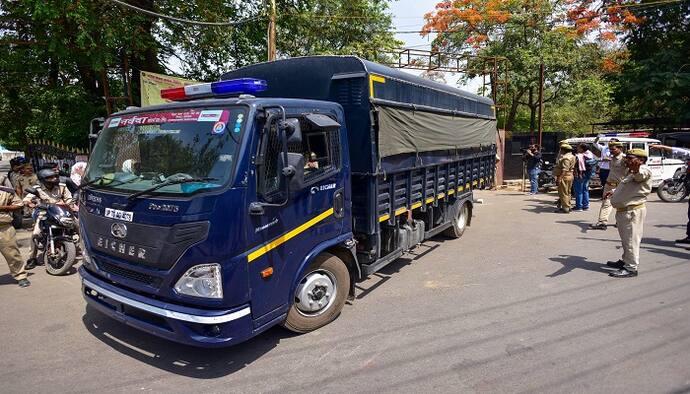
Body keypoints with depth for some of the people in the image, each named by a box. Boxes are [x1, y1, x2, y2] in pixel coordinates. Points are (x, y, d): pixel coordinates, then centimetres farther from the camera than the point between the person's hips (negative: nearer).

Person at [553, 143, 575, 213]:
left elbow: (564, 169, -26)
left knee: (563, 193, -6)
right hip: (569, 176, 11)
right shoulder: (571, 156, 16)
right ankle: (568, 206, 25)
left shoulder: (566, 158, -18)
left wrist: (560, 177, -27)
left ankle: (565, 208, -4)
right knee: (567, 193, 17)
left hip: (565, 176, -11)